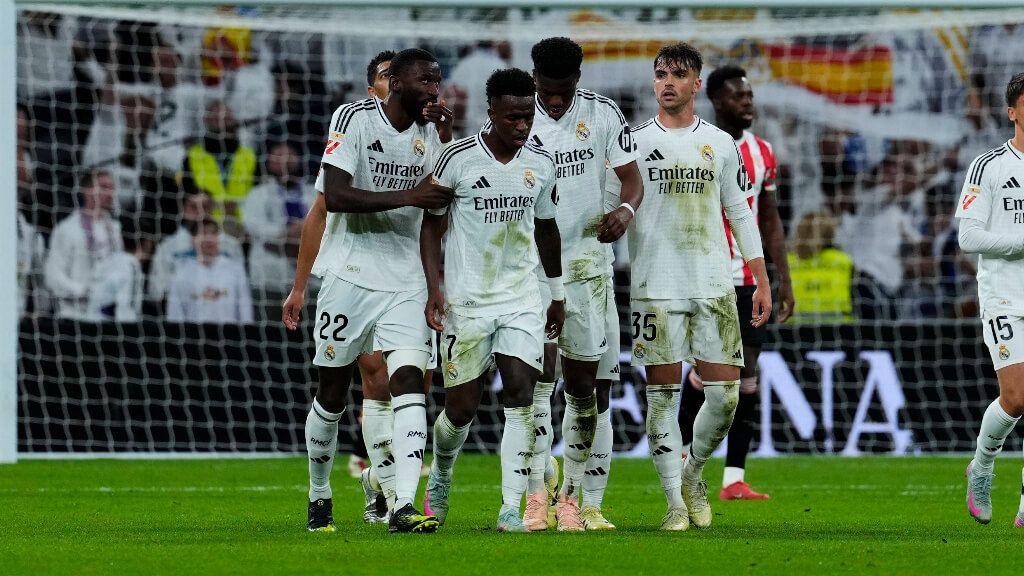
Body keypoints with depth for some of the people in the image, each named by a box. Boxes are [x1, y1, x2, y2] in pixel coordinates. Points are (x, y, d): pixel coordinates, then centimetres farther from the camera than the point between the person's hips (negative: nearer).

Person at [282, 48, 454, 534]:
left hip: (405, 283, 4)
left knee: (410, 384, -14)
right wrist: (407, 196, -24)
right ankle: (319, 496, 27)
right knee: (332, 396, 6)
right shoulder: (356, 118, -10)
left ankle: (403, 507, -22)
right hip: (350, 276, -4)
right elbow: (334, 198, -19)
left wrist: (446, 132, -4)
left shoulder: (428, 133, 8)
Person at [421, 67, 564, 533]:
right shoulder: (458, 159, -9)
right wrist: (434, 288, -11)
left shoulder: (541, 163, 4)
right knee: (461, 408, 1)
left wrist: (558, 294, 22)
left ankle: (512, 508, -14)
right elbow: (432, 224, -2)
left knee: (522, 394, -13)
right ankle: (441, 475, 32)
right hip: (466, 301, -3)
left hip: (522, 299, 3)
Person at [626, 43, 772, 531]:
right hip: (655, 285, -2)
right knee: (662, 393, -3)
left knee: (724, 391, -4)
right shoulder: (633, 143, 5)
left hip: (714, 285, 2)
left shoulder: (720, 144, 11)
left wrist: (762, 281, 10)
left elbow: (740, 214, 14)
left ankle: (693, 471, 21)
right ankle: (675, 501, 3)